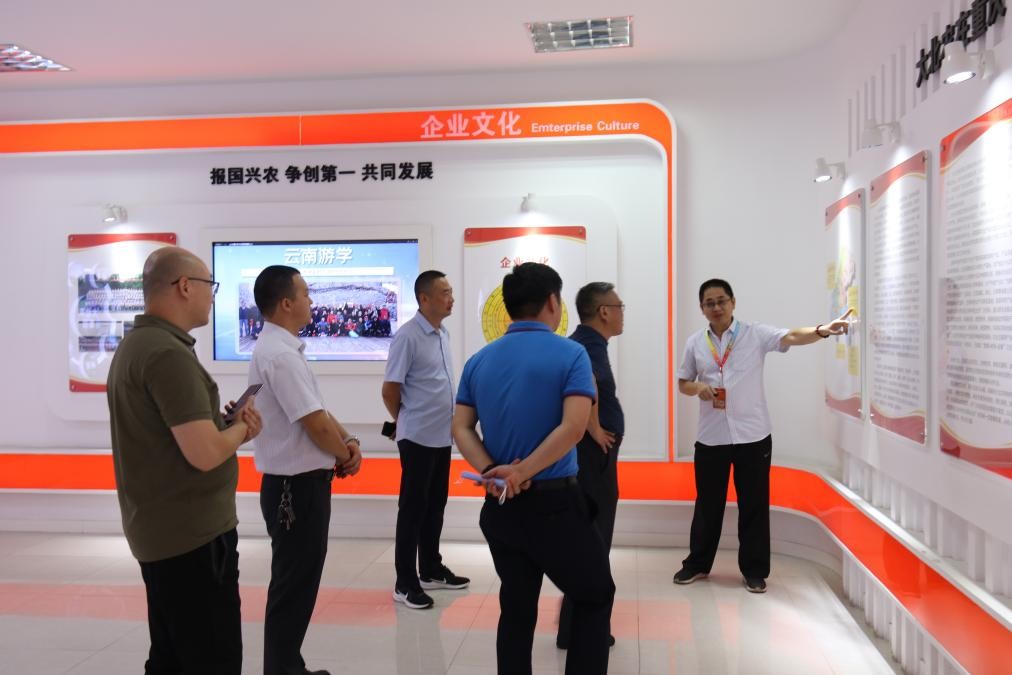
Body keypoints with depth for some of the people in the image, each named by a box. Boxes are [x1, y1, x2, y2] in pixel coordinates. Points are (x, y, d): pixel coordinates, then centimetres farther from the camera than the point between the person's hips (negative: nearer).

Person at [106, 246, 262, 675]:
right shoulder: (168, 354, -21)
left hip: (162, 531, 10)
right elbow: (205, 453, -26)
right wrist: (241, 428, -6)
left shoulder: (137, 344, 12)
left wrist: (229, 423, 2)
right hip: (191, 535, -10)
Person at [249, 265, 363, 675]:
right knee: (293, 587, 2)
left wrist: (348, 441, -1)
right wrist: (346, 456, -5)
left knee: (299, 582, 20)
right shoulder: (281, 355, -22)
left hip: (299, 483, 10)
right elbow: (317, 425, -23)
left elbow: (319, 411, 14)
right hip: (296, 487, -10)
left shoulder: (282, 349, 12)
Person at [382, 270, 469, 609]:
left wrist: (444, 421, 15)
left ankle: (431, 570, 29)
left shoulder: (443, 334, 9)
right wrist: (407, 421, 2)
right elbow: (389, 391, -12)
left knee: (435, 506, 16)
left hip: (442, 436, 8)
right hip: (418, 438, -8)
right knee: (413, 509, 1)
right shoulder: (407, 336, -16)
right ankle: (405, 583, 12)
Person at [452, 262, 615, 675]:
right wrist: (521, 471, -16)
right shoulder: (570, 354, -9)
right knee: (594, 597, 14)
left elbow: (461, 429, 1)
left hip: (500, 506, 5)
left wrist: (491, 472, -11)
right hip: (554, 503, -5)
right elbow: (573, 427, -21)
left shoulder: (479, 360, 7)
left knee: (516, 608, 15)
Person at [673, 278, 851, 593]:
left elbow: (791, 337, -21)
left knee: (754, 506, 7)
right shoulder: (695, 343, 4)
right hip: (711, 438, 2)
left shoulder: (756, 334, -4)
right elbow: (683, 383, 12)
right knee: (708, 504, 12)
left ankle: (754, 571, 21)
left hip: (752, 436, -2)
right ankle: (697, 563, 28)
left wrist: (821, 330, -41)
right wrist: (698, 388, -10)